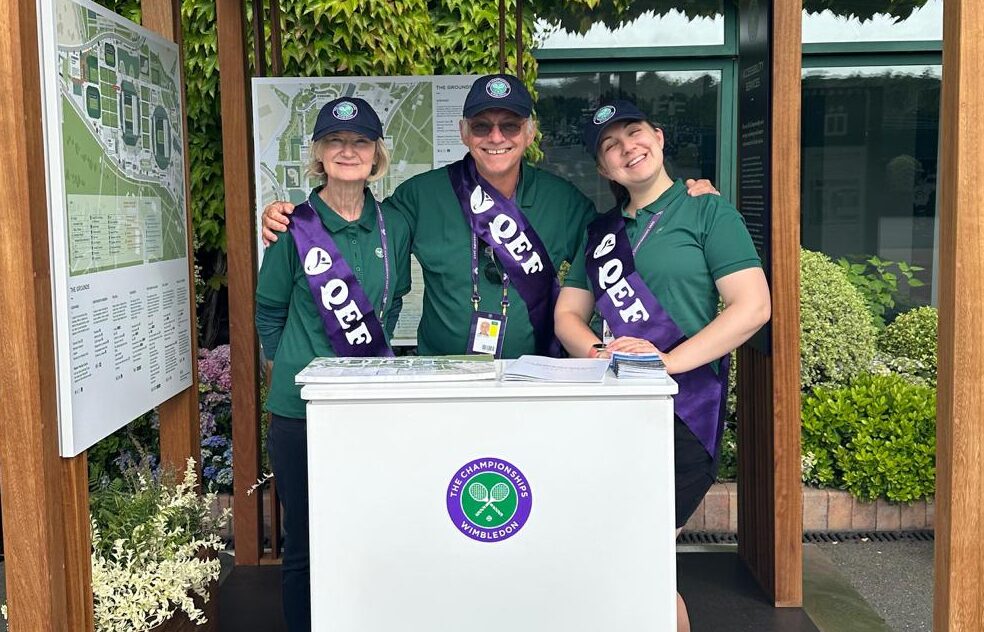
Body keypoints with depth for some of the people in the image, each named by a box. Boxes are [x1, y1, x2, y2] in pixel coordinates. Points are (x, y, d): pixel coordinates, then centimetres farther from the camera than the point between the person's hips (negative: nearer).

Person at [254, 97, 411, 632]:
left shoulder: (394, 227, 3)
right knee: (304, 545, 8)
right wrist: (296, 365, 6)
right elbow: (269, 312, 6)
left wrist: (374, 353, 12)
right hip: (301, 409, -3)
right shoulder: (295, 227, -6)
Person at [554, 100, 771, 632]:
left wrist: (669, 359, -18)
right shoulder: (600, 232, 17)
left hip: (683, 409, -5)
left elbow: (753, 306, -8)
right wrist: (597, 350, -7)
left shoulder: (707, 212, 1)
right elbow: (568, 313, 16)